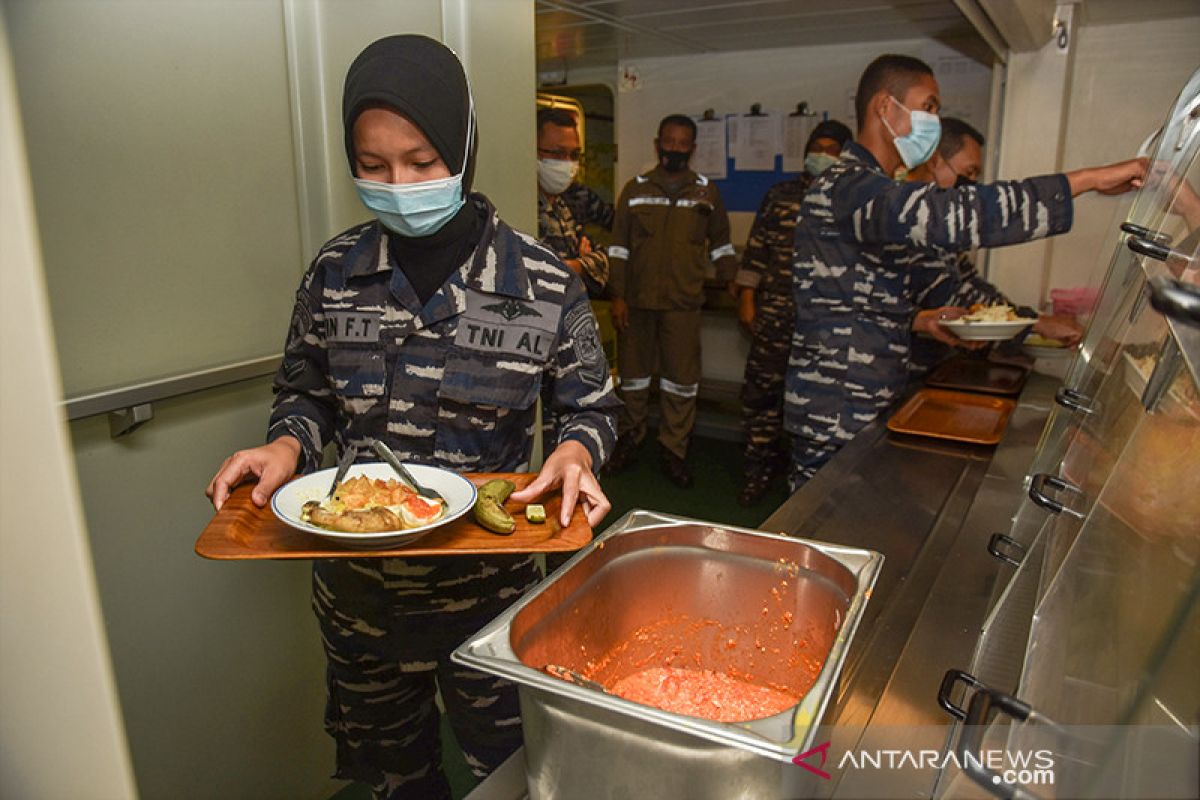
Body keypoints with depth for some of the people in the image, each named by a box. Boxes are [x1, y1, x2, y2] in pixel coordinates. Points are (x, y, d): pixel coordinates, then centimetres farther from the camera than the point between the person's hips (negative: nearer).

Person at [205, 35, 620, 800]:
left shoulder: (544, 284, -15)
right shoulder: (335, 271, -6)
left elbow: (591, 407, -3)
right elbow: (307, 393, 6)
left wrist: (575, 453, -24)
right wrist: (286, 446, -14)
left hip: (488, 586, -2)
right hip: (357, 585, 3)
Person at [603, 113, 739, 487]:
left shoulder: (706, 192, 6)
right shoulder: (635, 189, 5)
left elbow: (720, 242, 15)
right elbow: (619, 247, 4)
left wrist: (729, 279, 3)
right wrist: (617, 296, -2)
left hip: (684, 302, 0)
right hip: (636, 300, 0)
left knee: (682, 379, 2)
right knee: (633, 373, 11)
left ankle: (673, 452, 14)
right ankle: (630, 439, 28)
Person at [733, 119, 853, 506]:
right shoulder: (780, 194, 10)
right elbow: (756, 248, 9)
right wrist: (746, 299, 4)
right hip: (775, 311, 1)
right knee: (762, 388, 0)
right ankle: (760, 467, 14)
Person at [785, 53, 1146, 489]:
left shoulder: (869, 188, 19)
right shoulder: (845, 187, -16)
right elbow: (953, 215, -33)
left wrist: (920, 321, 9)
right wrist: (1090, 178, -26)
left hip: (869, 409, 10)